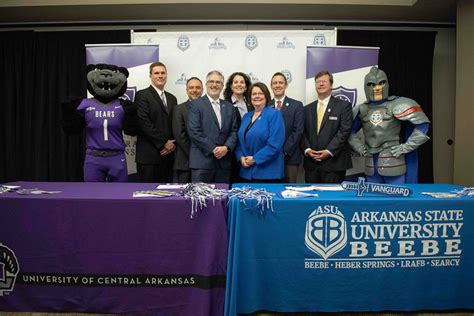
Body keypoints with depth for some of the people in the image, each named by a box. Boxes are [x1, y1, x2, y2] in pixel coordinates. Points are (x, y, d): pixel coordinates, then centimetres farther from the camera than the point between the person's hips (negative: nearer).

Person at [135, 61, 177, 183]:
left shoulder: (172, 98, 18)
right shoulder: (142, 95, -2)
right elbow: (144, 123, -12)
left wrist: (172, 144, -2)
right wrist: (163, 143, -12)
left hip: (168, 154, 6)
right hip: (148, 155, -6)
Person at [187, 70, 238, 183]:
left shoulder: (229, 107, 16)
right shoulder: (196, 105, 1)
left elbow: (234, 131, 11)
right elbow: (194, 132, -8)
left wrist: (227, 147, -8)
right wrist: (213, 149, -13)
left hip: (224, 162, 4)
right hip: (202, 161, -4)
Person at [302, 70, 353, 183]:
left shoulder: (344, 105, 3)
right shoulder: (307, 108, 16)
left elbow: (344, 131, -7)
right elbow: (303, 132, 11)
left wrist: (329, 151, -15)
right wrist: (307, 149, -7)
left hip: (334, 162, -4)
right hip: (311, 163, 4)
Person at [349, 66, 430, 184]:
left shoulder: (396, 104, -7)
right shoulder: (362, 109, 6)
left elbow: (422, 124, -10)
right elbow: (350, 130, 21)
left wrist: (405, 147, -11)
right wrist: (358, 147, 8)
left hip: (393, 166, -4)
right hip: (371, 167, 4)